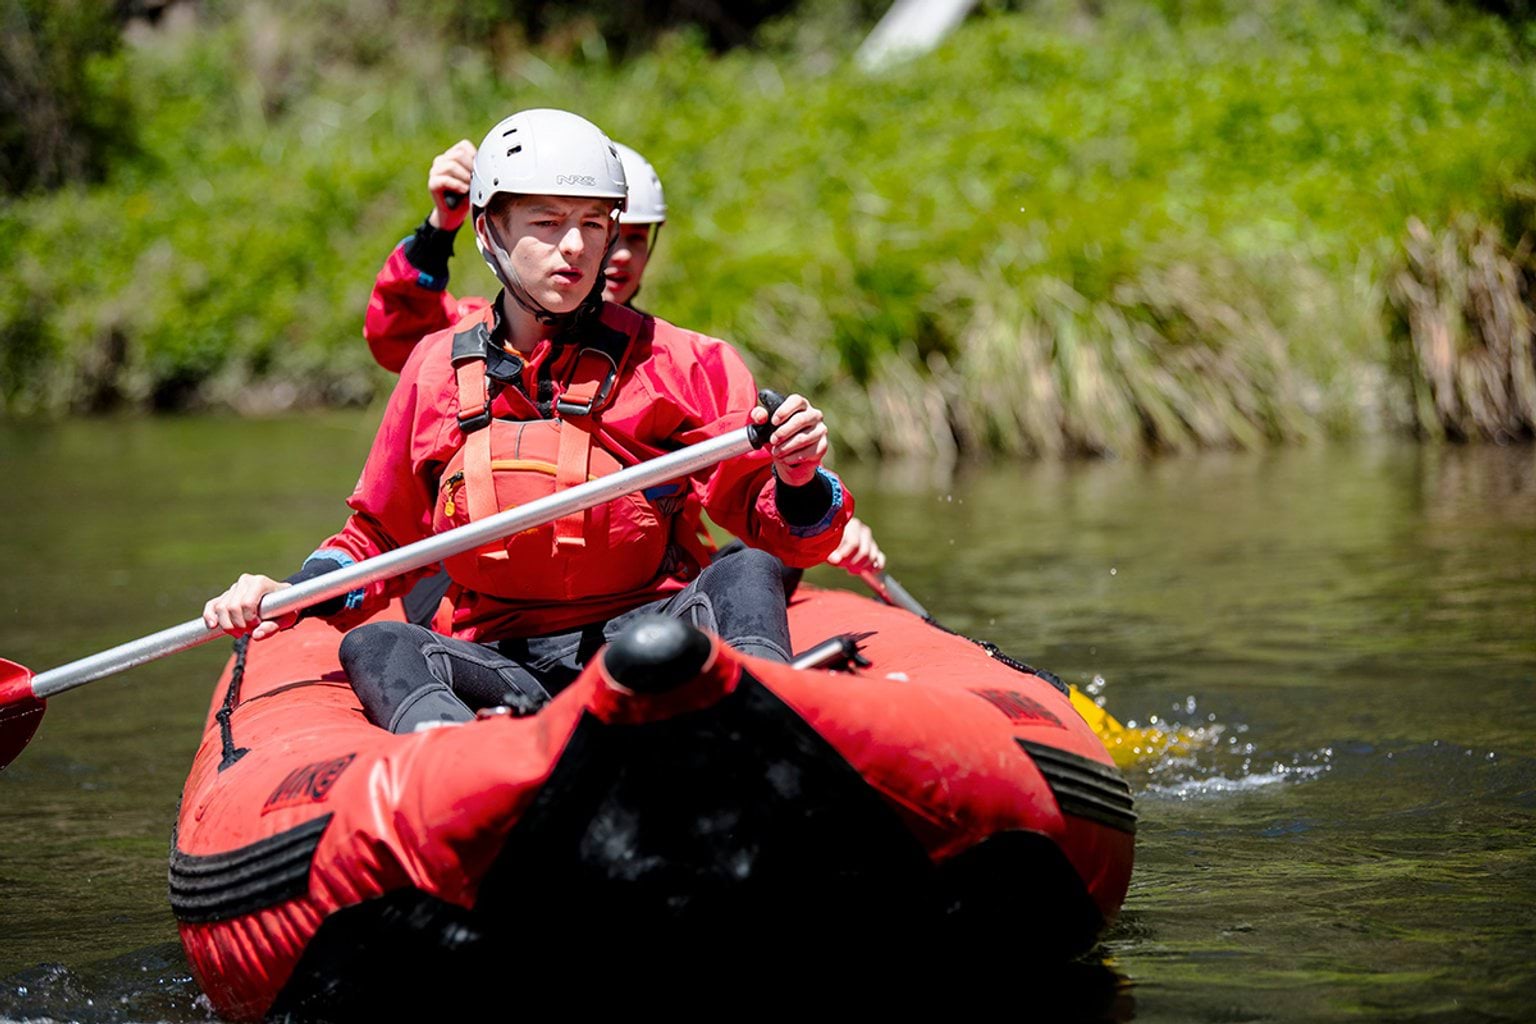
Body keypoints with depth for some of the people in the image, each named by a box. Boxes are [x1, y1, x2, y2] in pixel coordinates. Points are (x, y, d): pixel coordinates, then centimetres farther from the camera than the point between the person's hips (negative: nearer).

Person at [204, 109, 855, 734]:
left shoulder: (681, 363, 6)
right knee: (370, 648, -25)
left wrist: (796, 481, -23)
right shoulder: (437, 369, 13)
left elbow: (781, 536, 0)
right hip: (499, 660, 1)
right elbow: (379, 538, 23)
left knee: (746, 574, -27)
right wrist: (292, 595, 5)